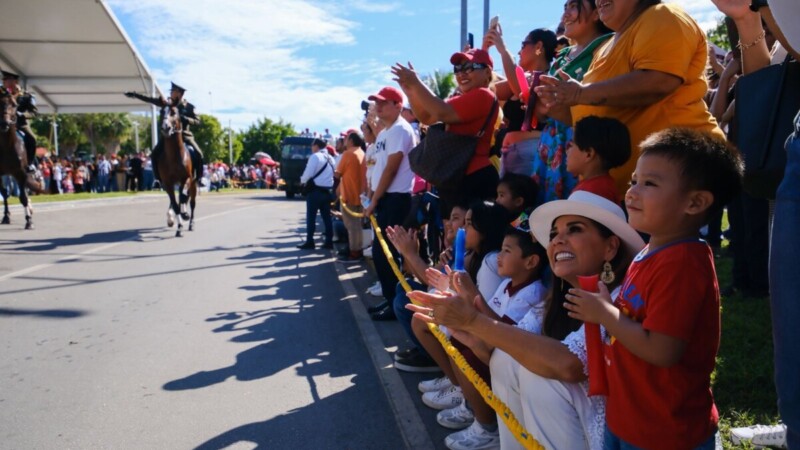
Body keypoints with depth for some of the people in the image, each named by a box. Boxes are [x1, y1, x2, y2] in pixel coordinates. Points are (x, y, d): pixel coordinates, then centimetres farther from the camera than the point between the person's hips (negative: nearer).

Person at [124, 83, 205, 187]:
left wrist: (185, 119, -23)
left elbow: (197, 121, -6)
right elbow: (150, 100, 9)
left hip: (184, 135, -3)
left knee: (198, 154, -21)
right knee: (155, 154, -12)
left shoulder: (189, 107, -3)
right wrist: (135, 95, 6)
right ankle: (159, 178, 3)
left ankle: (198, 178, -5)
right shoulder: (167, 104, 6)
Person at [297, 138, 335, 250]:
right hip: (327, 190, 7)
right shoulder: (330, 158, 13)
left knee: (311, 217, -2)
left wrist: (302, 180, 6)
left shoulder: (315, 156, -9)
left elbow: (308, 173, -15)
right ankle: (329, 241, 9)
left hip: (315, 190, -7)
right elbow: (333, 174, 14)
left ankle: (309, 242, -1)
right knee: (327, 217, 9)